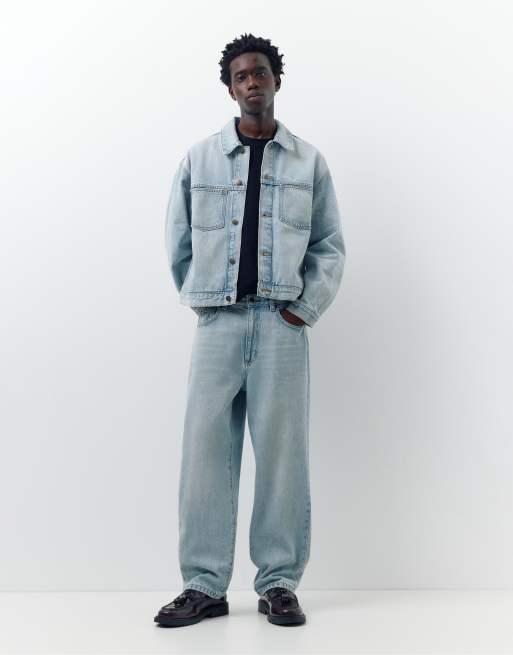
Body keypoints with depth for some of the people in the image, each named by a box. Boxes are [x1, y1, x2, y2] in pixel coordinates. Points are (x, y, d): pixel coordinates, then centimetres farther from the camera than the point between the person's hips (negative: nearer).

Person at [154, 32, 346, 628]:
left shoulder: (309, 162, 10)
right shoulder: (199, 158, 10)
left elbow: (330, 246, 10)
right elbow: (177, 243, 12)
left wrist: (306, 307, -1)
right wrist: (200, 300, 7)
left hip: (282, 323, 0)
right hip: (218, 320, 1)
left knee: (282, 450, 0)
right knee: (205, 449, -1)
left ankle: (279, 583, 11)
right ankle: (204, 585, 8)